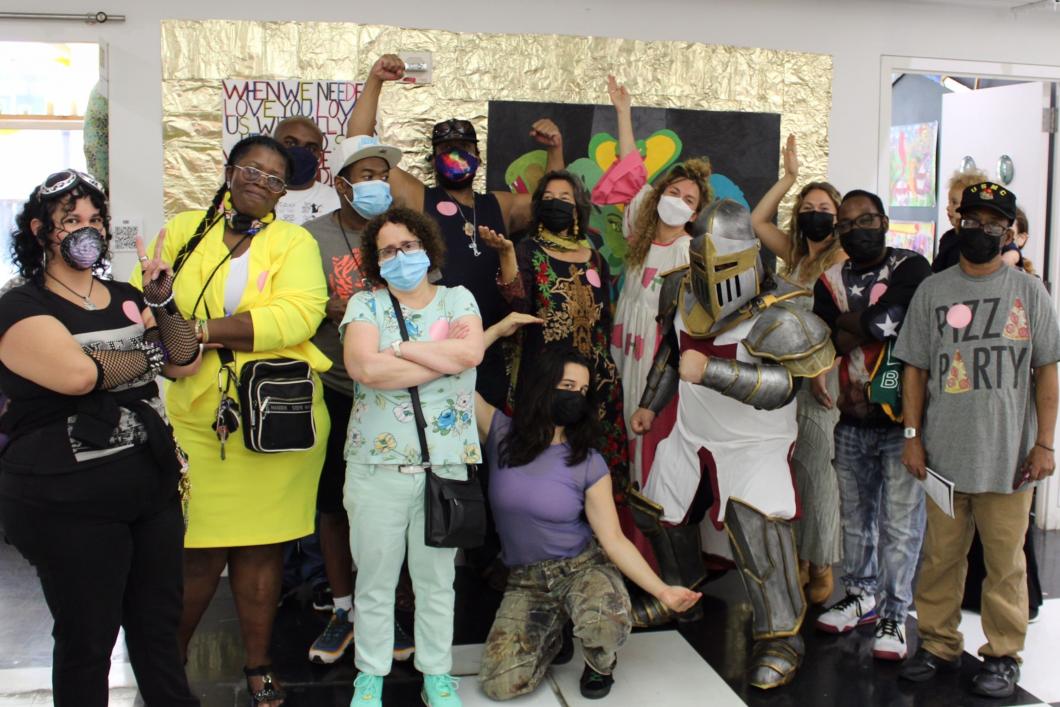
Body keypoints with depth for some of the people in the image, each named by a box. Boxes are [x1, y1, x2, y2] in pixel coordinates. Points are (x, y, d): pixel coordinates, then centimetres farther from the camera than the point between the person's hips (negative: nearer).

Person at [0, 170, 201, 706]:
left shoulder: (127, 298, 14)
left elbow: (186, 363, 8)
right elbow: (78, 374, -24)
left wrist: (163, 301, -6)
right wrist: (146, 354, -7)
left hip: (152, 485, 6)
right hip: (68, 501, -6)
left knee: (159, 625, 15)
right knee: (87, 640, 6)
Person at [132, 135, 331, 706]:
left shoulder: (294, 242, 6)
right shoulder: (183, 231, 12)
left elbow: (298, 314, -10)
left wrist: (203, 328, -17)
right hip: (194, 417, 0)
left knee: (260, 545, 7)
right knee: (198, 549, 0)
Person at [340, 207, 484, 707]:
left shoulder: (457, 299, 9)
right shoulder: (365, 304, 3)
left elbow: (470, 352, -12)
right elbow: (364, 368, -16)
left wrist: (398, 348, -9)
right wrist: (443, 357, -10)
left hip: (446, 464, 1)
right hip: (377, 464, -1)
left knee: (437, 579, 11)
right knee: (375, 579, 8)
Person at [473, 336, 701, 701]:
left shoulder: (589, 464, -9)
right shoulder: (501, 434, -7)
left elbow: (613, 539, -10)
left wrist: (662, 590, -19)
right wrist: (497, 330, -10)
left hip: (583, 567, -1)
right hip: (526, 580, 1)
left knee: (606, 622, -38)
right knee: (499, 685, -16)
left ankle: (601, 664, 3)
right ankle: (550, 633, 18)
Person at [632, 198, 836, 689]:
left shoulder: (774, 316, -25)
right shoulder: (681, 290, -5)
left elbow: (782, 385, -37)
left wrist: (710, 370, -45)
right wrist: (651, 404, 19)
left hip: (755, 443, -6)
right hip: (691, 434, 7)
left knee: (756, 523, -23)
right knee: (655, 511, 18)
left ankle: (781, 635, -4)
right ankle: (680, 585, 46)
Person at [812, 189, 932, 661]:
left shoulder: (910, 268, -5)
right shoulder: (831, 281, 9)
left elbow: (886, 320, -20)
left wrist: (848, 323, -5)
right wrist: (868, 323, -15)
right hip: (852, 421, 5)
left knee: (900, 524, -1)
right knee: (855, 515, 16)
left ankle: (894, 615, 12)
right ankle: (861, 596, 33)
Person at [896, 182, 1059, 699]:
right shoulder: (932, 292, 7)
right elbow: (915, 368, 8)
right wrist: (912, 436, 2)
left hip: (1008, 456, -1)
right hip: (944, 454, 1)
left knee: (1005, 560, 4)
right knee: (940, 555, 8)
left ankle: (1002, 655, 17)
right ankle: (938, 645, 21)